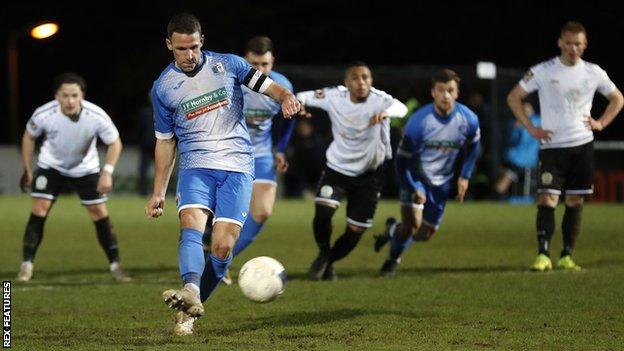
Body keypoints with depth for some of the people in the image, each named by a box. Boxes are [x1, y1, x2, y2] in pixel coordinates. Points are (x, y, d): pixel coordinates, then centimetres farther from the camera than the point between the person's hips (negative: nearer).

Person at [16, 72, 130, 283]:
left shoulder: (96, 116, -29)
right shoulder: (44, 114, -27)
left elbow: (115, 142, -12)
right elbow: (29, 136, -5)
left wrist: (107, 172, -24)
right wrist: (27, 170, -2)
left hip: (86, 169, 0)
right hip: (51, 166, 0)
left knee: (100, 214, -3)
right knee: (39, 210, -14)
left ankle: (115, 266, 9)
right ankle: (26, 265, -7)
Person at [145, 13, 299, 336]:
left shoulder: (228, 65, 5)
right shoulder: (163, 87, 9)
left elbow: (266, 85, 6)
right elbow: (165, 141, 17)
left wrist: (285, 96, -19)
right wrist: (158, 193, 16)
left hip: (237, 167, -1)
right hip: (196, 166, 1)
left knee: (222, 247, -12)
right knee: (191, 225, -28)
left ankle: (189, 312, 1)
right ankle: (191, 292, -49)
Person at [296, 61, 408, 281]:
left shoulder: (378, 99, -22)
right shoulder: (334, 97, -13)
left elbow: (400, 108, -42)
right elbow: (304, 97, -3)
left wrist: (385, 113, -66)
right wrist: (300, 102, -29)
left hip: (369, 175, 0)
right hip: (337, 169, 0)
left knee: (355, 231, 4)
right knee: (322, 211, -22)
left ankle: (328, 263, 34)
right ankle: (323, 253, 9)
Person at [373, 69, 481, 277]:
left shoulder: (468, 120, -17)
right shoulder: (419, 121, -26)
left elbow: (473, 146, 7)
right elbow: (402, 159, -17)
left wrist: (465, 176, 2)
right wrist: (412, 190, -22)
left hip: (441, 182, 4)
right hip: (415, 176, -4)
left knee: (425, 235, 9)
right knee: (412, 223, -22)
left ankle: (394, 230, 41)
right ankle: (392, 260, 5)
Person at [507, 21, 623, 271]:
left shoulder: (593, 73, 5)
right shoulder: (543, 71, -3)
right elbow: (513, 98, 3)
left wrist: (601, 123, 4)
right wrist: (531, 128, -4)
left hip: (583, 145, 3)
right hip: (552, 146, -3)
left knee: (575, 202, 5)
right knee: (547, 199, -13)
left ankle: (567, 257, 11)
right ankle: (543, 255, -15)